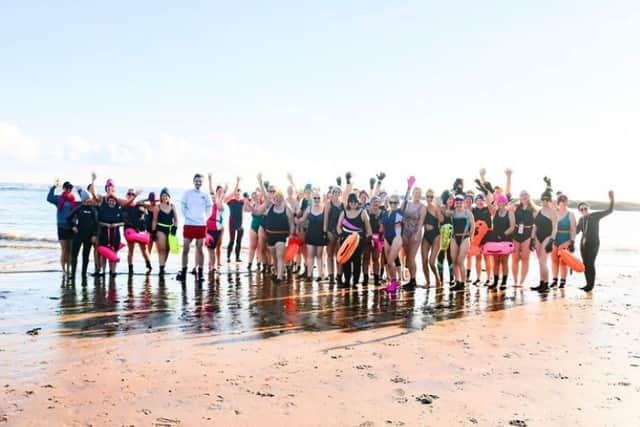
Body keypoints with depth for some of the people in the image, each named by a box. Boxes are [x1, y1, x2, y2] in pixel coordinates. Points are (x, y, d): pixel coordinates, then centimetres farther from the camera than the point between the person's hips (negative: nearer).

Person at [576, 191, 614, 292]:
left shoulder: (595, 215, -7)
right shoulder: (581, 219, 9)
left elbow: (609, 211, -11)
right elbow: (576, 231, 16)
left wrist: (611, 199, -22)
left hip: (593, 243, -6)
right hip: (583, 243, 6)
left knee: (590, 264, -10)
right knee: (585, 264, 7)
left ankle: (591, 285, -1)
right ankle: (588, 284, 15)